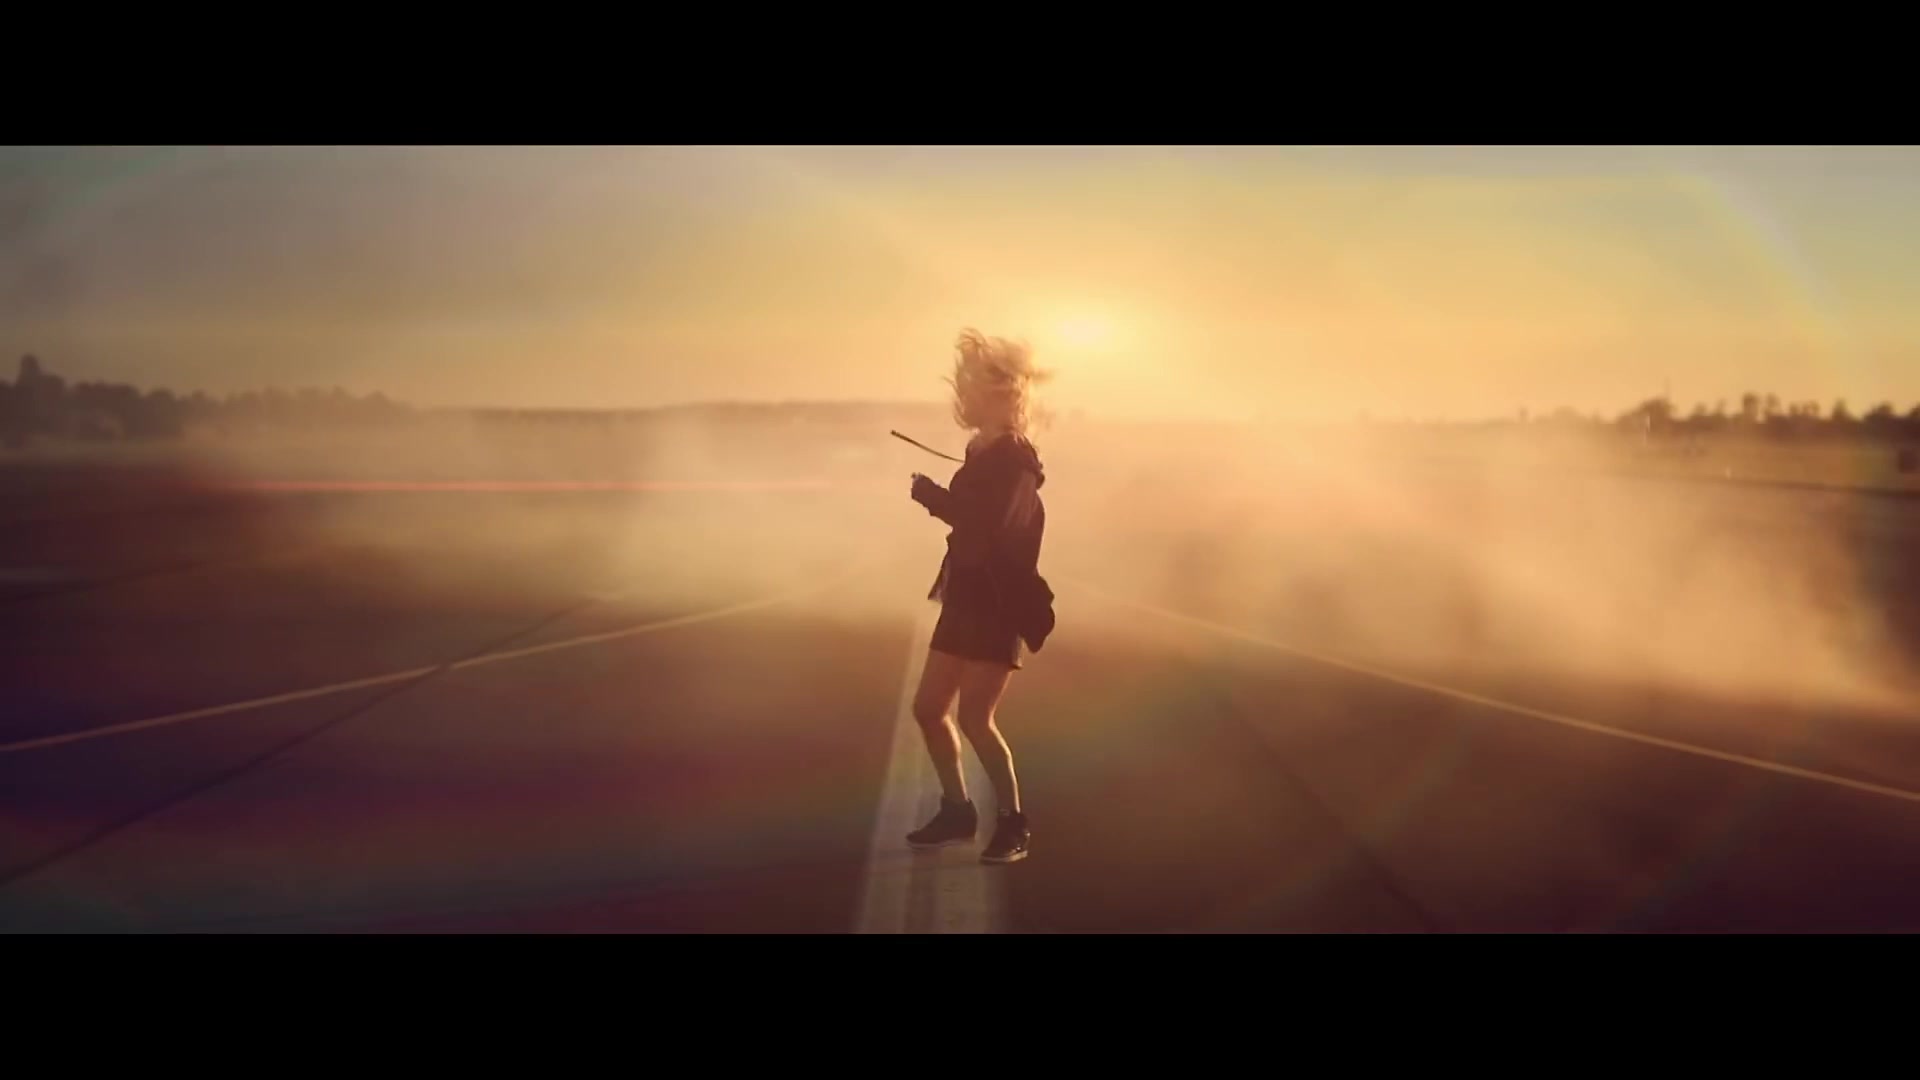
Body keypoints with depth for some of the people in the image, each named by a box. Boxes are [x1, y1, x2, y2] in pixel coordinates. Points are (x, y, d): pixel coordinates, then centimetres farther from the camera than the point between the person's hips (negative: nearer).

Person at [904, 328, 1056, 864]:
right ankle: (957, 811, 23)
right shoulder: (983, 453, 12)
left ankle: (1013, 824, 0)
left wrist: (930, 494, -19)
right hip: (967, 599, 9)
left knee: (974, 716, -12)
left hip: (1000, 605, -9)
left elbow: (989, 525, -28)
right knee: (928, 707, 10)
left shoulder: (1013, 457, -15)